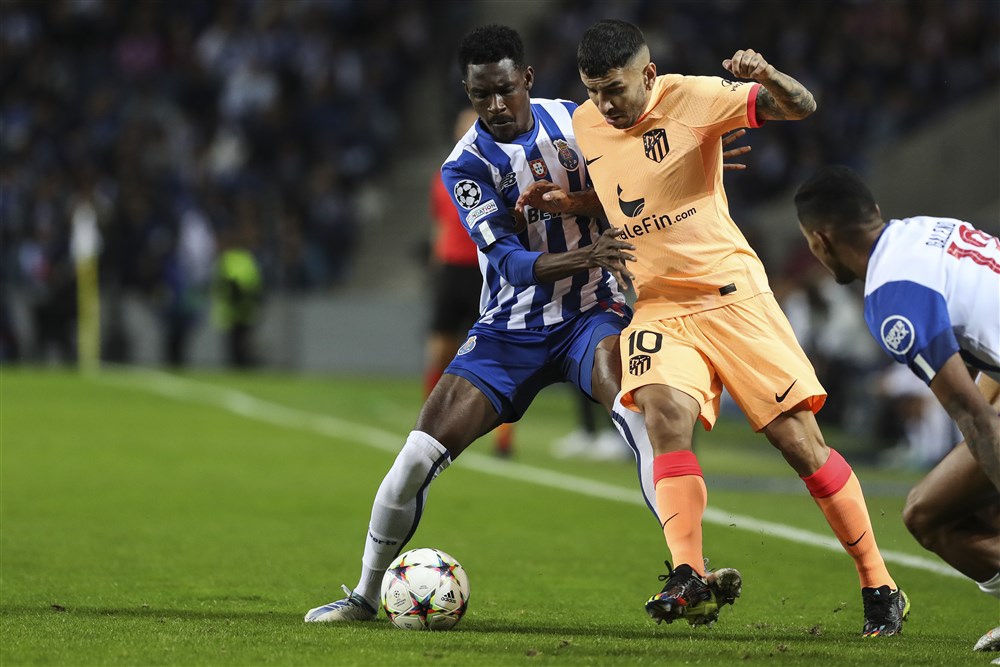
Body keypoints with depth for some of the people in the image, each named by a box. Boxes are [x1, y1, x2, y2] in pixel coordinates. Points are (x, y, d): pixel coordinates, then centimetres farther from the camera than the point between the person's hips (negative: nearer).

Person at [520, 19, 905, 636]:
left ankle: (879, 587, 7)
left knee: (800, 440, -5)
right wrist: (563, 200, 7)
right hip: (658, 305, 4)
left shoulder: (692, 99, -11)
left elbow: (801, 108, -18)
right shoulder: (585, 125, 6)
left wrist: (765, 76, -38)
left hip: (733, 293, -4)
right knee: (665, 412, -26)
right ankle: (687, 576, -29)